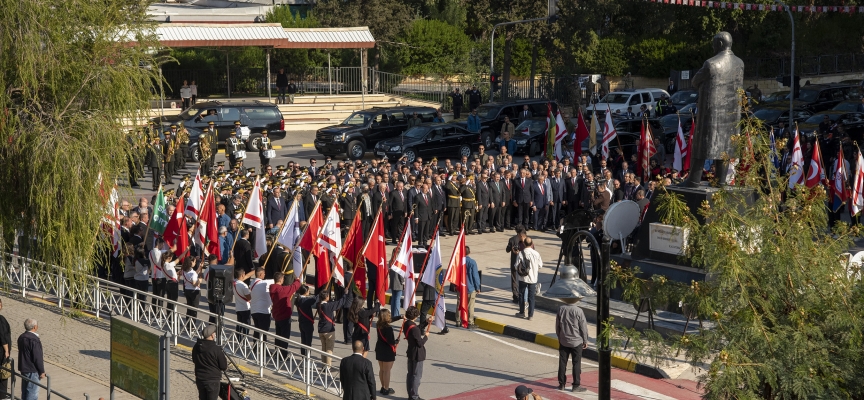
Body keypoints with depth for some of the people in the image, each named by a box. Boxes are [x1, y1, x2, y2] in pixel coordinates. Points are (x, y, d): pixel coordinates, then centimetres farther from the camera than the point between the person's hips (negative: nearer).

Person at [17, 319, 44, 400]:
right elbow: (37, 357, -21)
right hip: (32, 370, -9)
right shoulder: (34, 340, -22)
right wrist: (42, 371, -11)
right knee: (32, 393, -3)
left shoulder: (21, 337, 7)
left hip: (23, 368, 9)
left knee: (25, 390, 18)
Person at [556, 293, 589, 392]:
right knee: (576, 364, 5)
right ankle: (576, 385, 8)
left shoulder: (560, 309, -6)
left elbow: (557, 325, 4)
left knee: (562, 362, 12)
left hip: (563, 341, 3)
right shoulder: (578, 311, -17)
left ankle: (561, 384, 17)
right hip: (576, 341, -3)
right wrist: (585, 340, 3)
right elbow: (583, 327, -10)